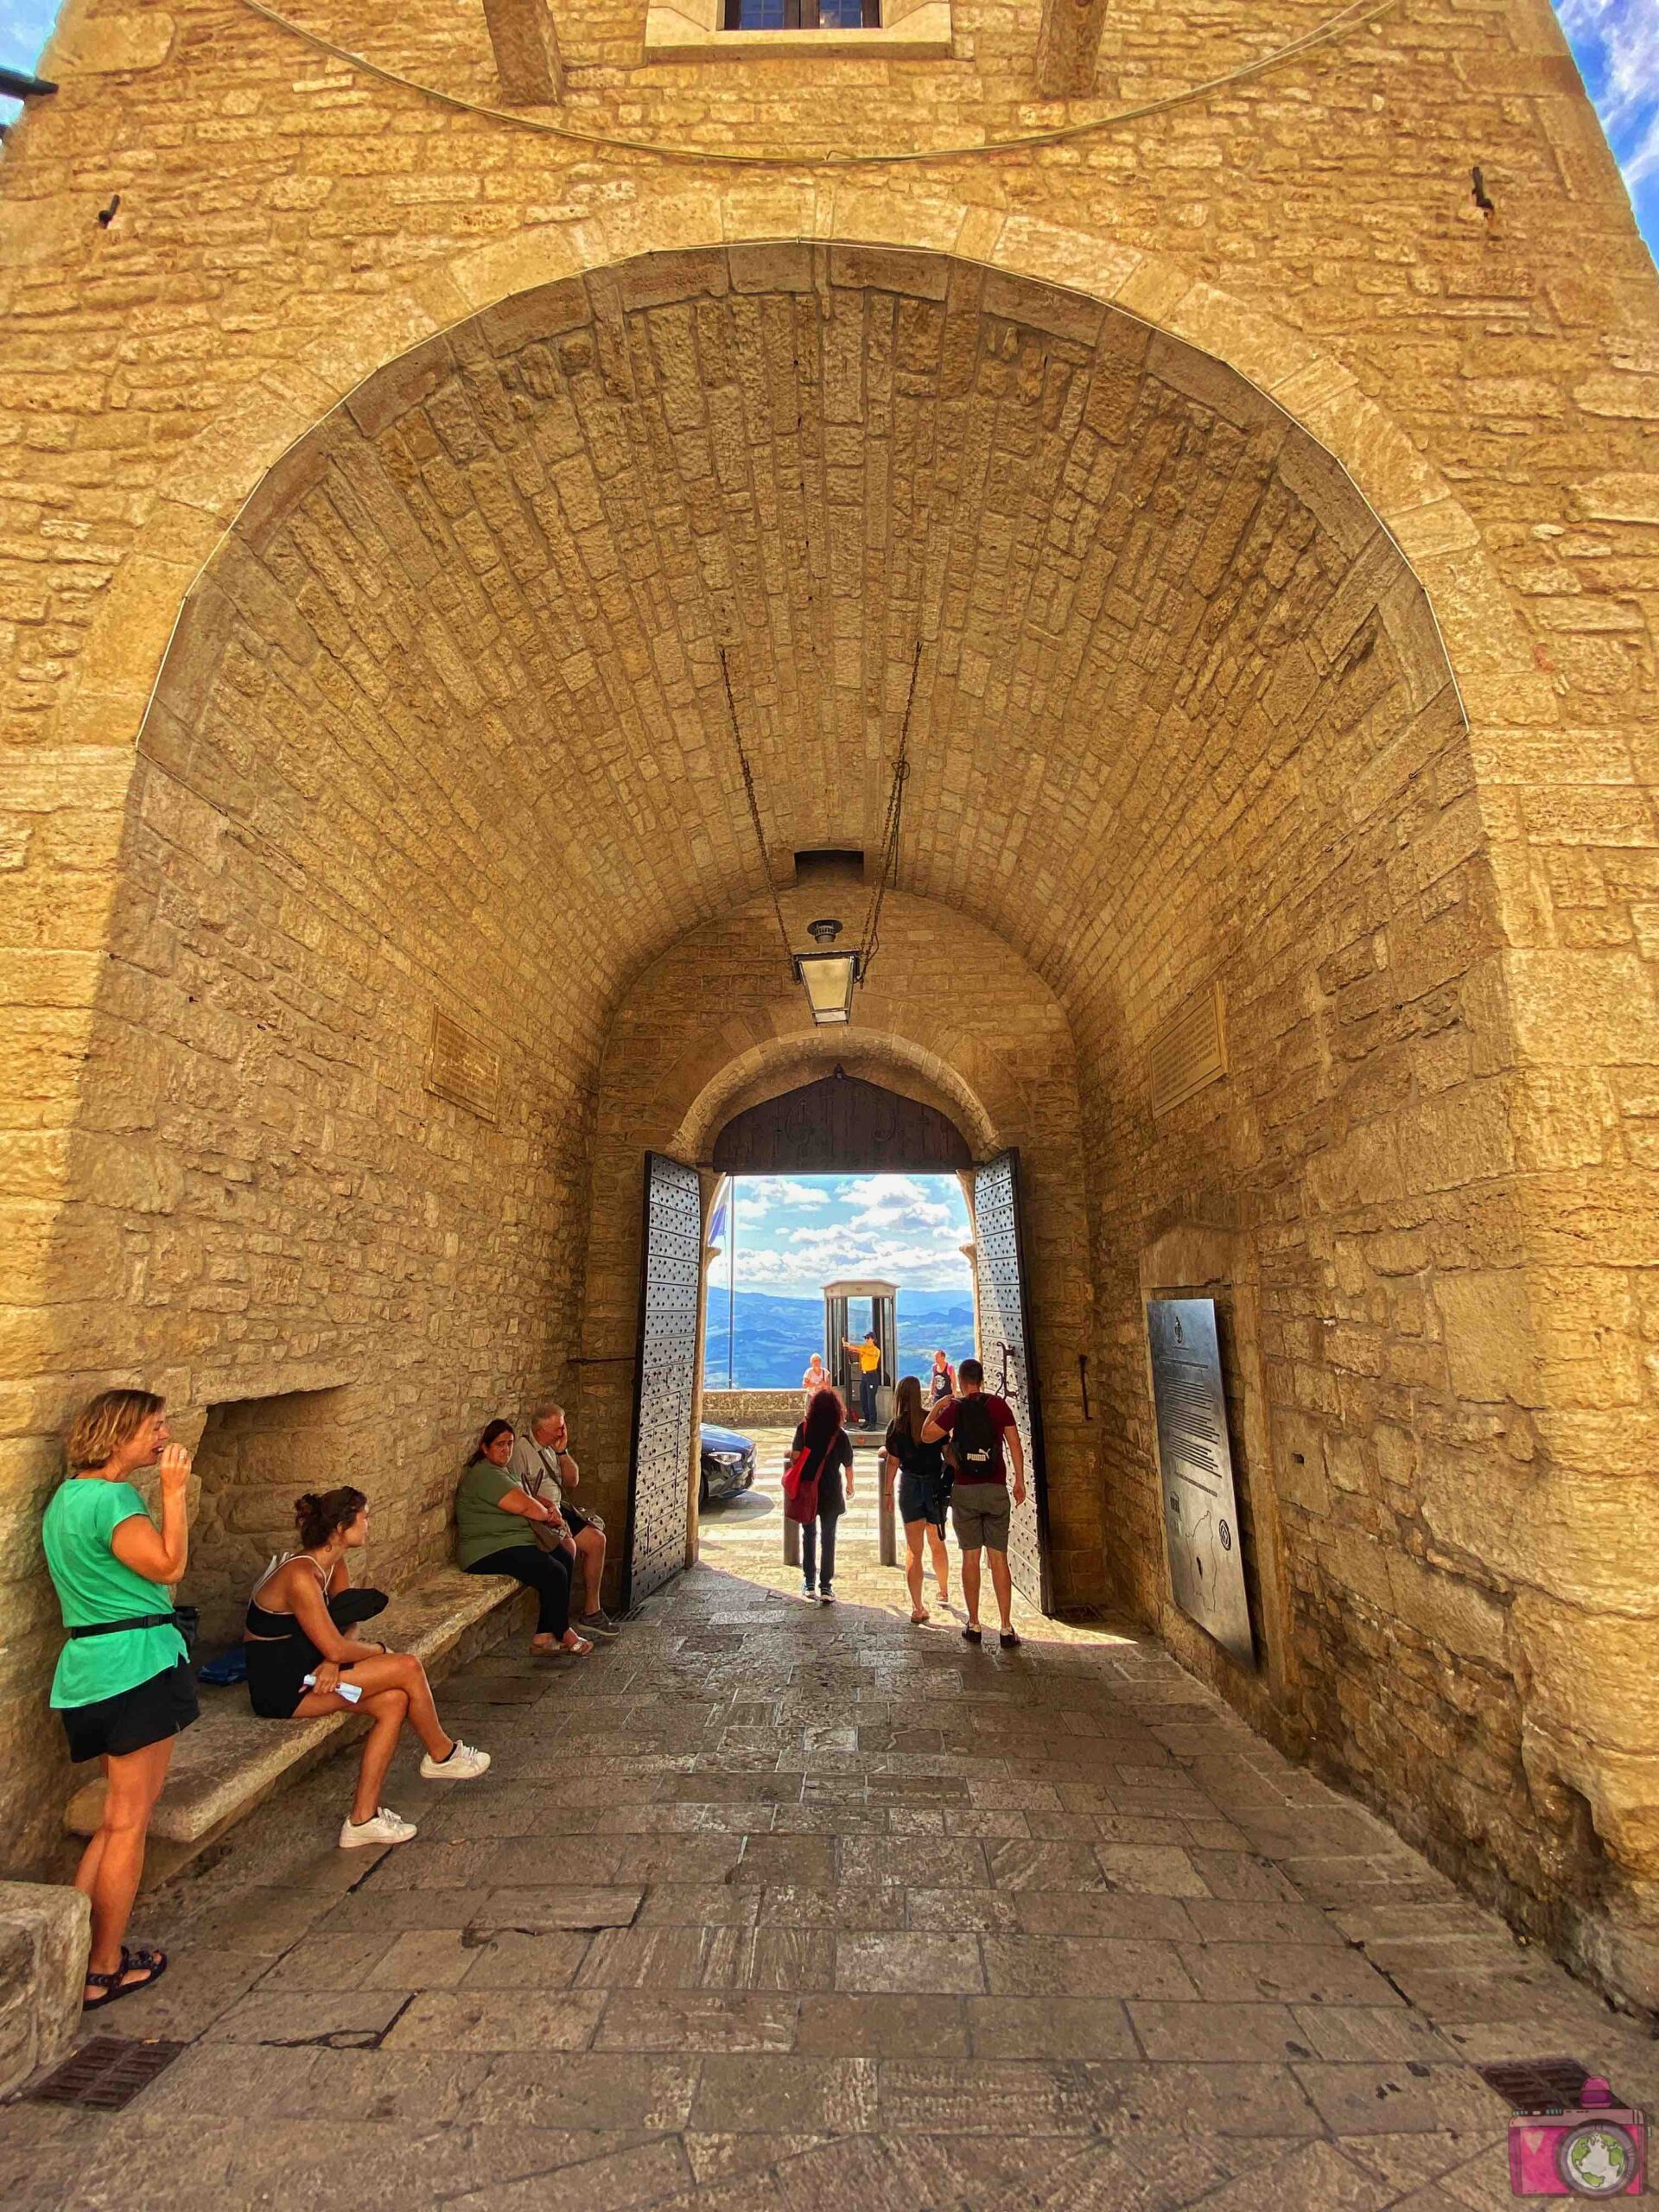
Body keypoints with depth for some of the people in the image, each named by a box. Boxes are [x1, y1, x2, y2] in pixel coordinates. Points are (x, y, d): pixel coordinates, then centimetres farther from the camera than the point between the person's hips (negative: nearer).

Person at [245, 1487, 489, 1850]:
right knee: (407, 1668, -13)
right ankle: (442, 1755, 10)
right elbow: (335, 1648, -25)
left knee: (394, 1701, -5)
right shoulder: (301, 1575, -26)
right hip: (280, 1686, -9)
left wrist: (333, 1662, -15)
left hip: (304, 1670, 9)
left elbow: (345, 1624, 5)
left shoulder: (334, 1564, 4)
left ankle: (363, 1818, 4)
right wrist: (380, 1651, -7)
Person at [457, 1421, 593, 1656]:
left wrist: (547, 1510, -1)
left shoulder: (499, 1470, 17)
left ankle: (545, 1635, 0)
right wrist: (548, 1515, -3)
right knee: (554, 1573, -21)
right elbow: (524, 1506, -22)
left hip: (513, 1541, 11)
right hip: (487, 1551, -11)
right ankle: (563, 1633, 0)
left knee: (566, 1559, -4)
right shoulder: (485, 1474, -17)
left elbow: (525, 1499, 20)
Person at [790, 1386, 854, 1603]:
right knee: (828, 1538, 10)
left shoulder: (803, 1429, -9)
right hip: (831, 1493, -1)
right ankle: (826, 1586, 10)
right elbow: (848, 1465, -2)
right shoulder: (840, 1435, -9)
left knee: (809, 1536, 16)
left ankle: (809, 1583, 20)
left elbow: (794, 1456, -8)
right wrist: (850, 1486, 14)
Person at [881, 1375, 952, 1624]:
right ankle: (944, 1593, 37)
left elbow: (892, 1461, -6)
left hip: (909, 1485, -1)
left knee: (913, 1549, 6)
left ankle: (917, 1608, 4)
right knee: (937, 1544, 20)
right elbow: (948, 1453, -5)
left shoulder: (896, 1425, -7)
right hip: (935, 1485, 1)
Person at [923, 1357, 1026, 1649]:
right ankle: (1006, 1629, 6)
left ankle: (974, 1625, 14)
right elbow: (1015, 1445, -1)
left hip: (965, 1491, -1)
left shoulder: (954, 1408, -4)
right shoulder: (998, 1404, 0)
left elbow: (926, 1437, 0)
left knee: (971, 1557, 8)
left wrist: (936, 1407, 12)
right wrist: (1019, 1482, 8)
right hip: (996, 1489, 1)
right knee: (999, 1558, 6)